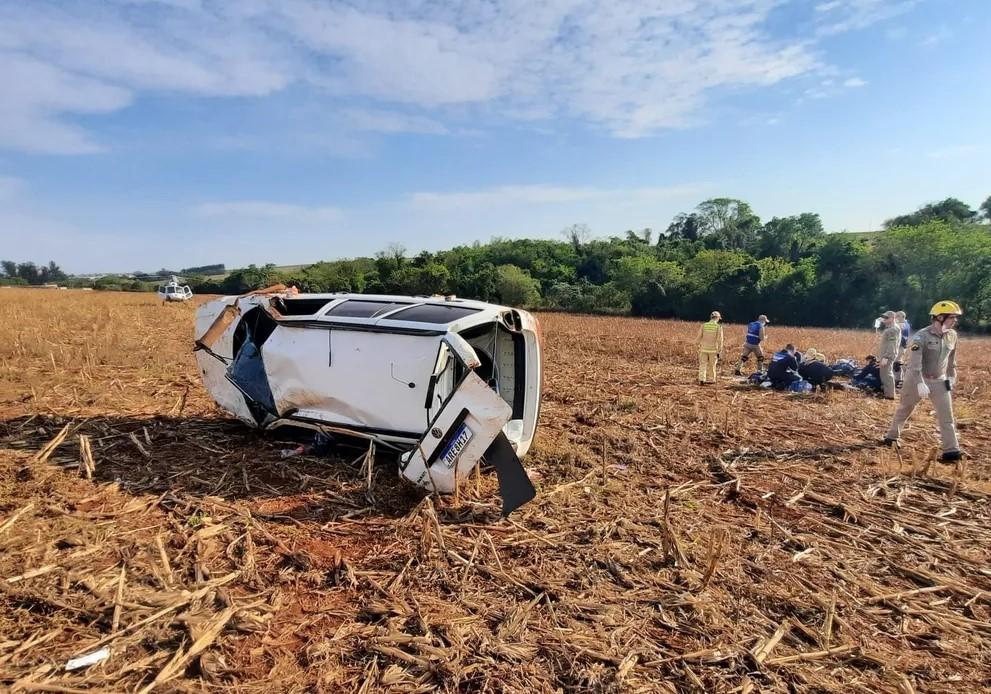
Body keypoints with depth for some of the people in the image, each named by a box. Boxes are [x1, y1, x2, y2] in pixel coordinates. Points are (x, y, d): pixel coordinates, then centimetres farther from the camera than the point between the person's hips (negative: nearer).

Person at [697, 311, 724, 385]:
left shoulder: (704, 325, -2)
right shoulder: (718, 327, -8)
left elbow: (699, 337, 1)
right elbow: (720, 340, -9)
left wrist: (699, 346, 15)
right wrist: (719, 351, -3)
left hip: (704, 349, 1)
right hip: (713, 350, -1)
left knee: (703, 365, 5)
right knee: (712, 366, 12)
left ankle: (701, 379, -6)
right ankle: (710, 379, 22)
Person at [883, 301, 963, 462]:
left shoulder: (952, 335, 0)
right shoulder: (921, 337, -20)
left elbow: (951, 359, 15)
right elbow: (914, 362, -28)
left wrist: (952, 377, 13)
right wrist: (920, 383, -36)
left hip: (939, 381, 4)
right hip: (917, 380, -4)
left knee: (946, 416, -2)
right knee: (903, 410, 12)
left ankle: (952, 450, 0)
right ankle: (892, 436, 30)